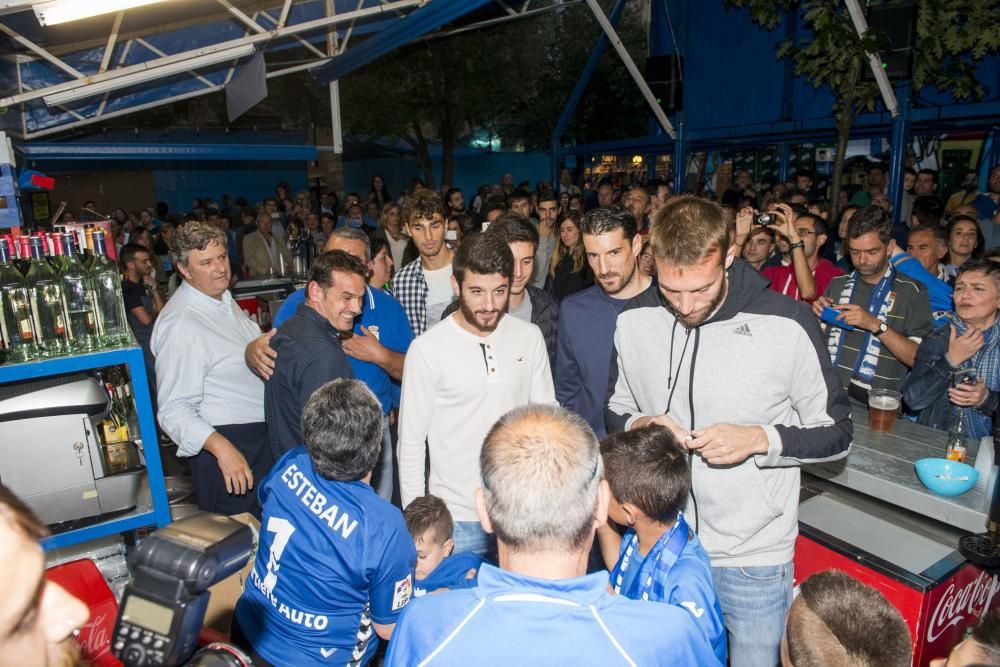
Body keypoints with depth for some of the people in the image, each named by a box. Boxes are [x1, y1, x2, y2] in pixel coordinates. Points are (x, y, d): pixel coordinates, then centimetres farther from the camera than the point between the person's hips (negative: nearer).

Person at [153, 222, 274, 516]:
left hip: (261, 435, 9)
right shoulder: (180, 324, -23)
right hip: (223, 443, -9)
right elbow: (173, 411, -27)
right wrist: (221, 447, -36)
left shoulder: (223, 298, 7)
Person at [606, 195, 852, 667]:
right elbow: (616, 414, 7)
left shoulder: (786, 324, -16)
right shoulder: (635, 321, -6)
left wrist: (760, 439, -23)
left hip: (753, 559, -2)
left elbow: (836, 433, -5)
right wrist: (638, 427, -15)